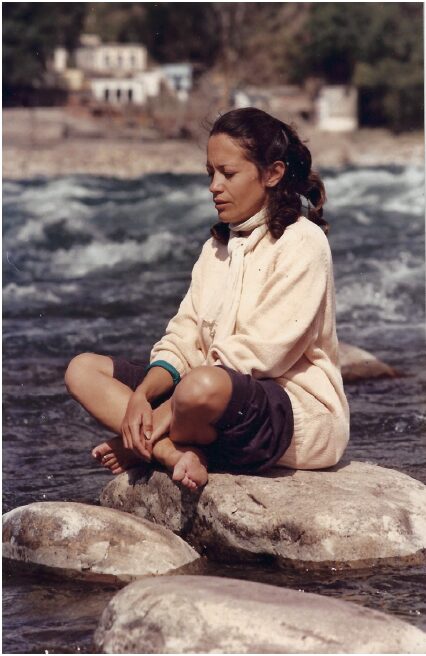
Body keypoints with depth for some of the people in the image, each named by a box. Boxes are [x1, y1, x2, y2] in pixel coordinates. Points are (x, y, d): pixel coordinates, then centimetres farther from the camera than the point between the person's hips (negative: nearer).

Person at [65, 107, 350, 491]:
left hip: (297, 412, -9)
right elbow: (183, 339, 9)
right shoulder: (218, 247, 18)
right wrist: (141, 396, -13)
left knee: (203, 387, -42)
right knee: (83, 369, 2)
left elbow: (261, 352, -18)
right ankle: (179, 455, -19)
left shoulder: (302, 242, -9)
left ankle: (143, 448, -9)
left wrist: (167, 412, -20)